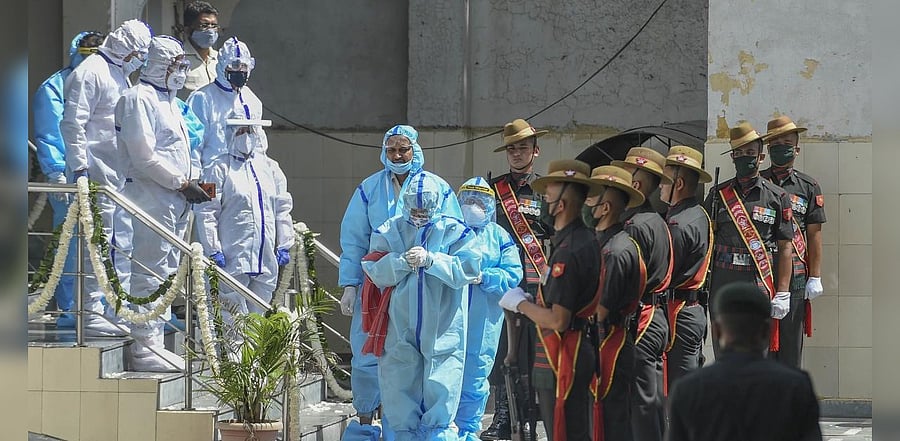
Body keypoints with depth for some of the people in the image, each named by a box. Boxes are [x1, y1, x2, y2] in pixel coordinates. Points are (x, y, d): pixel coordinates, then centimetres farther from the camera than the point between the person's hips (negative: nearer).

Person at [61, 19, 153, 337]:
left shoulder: (120, 74, 20)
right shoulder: (89, 73, -11)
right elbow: (73, 124, -17)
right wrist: (80, 169, -21)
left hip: (122, 176, 10)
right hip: (98, 177, -10)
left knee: (123, 244, 13)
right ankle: (91, 314, -7)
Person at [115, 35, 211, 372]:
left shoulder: (169, 101, 22)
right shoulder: (139, 98, -9)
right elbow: (144, 156, -17)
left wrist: (195, 180, 11)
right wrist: (182, 183, -15)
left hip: (176, 201, 10)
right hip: (152, 196, -10)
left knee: (166, 273, 12)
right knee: (150, 272, -9)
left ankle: (153, 342, 17)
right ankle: (144, 347, -8)